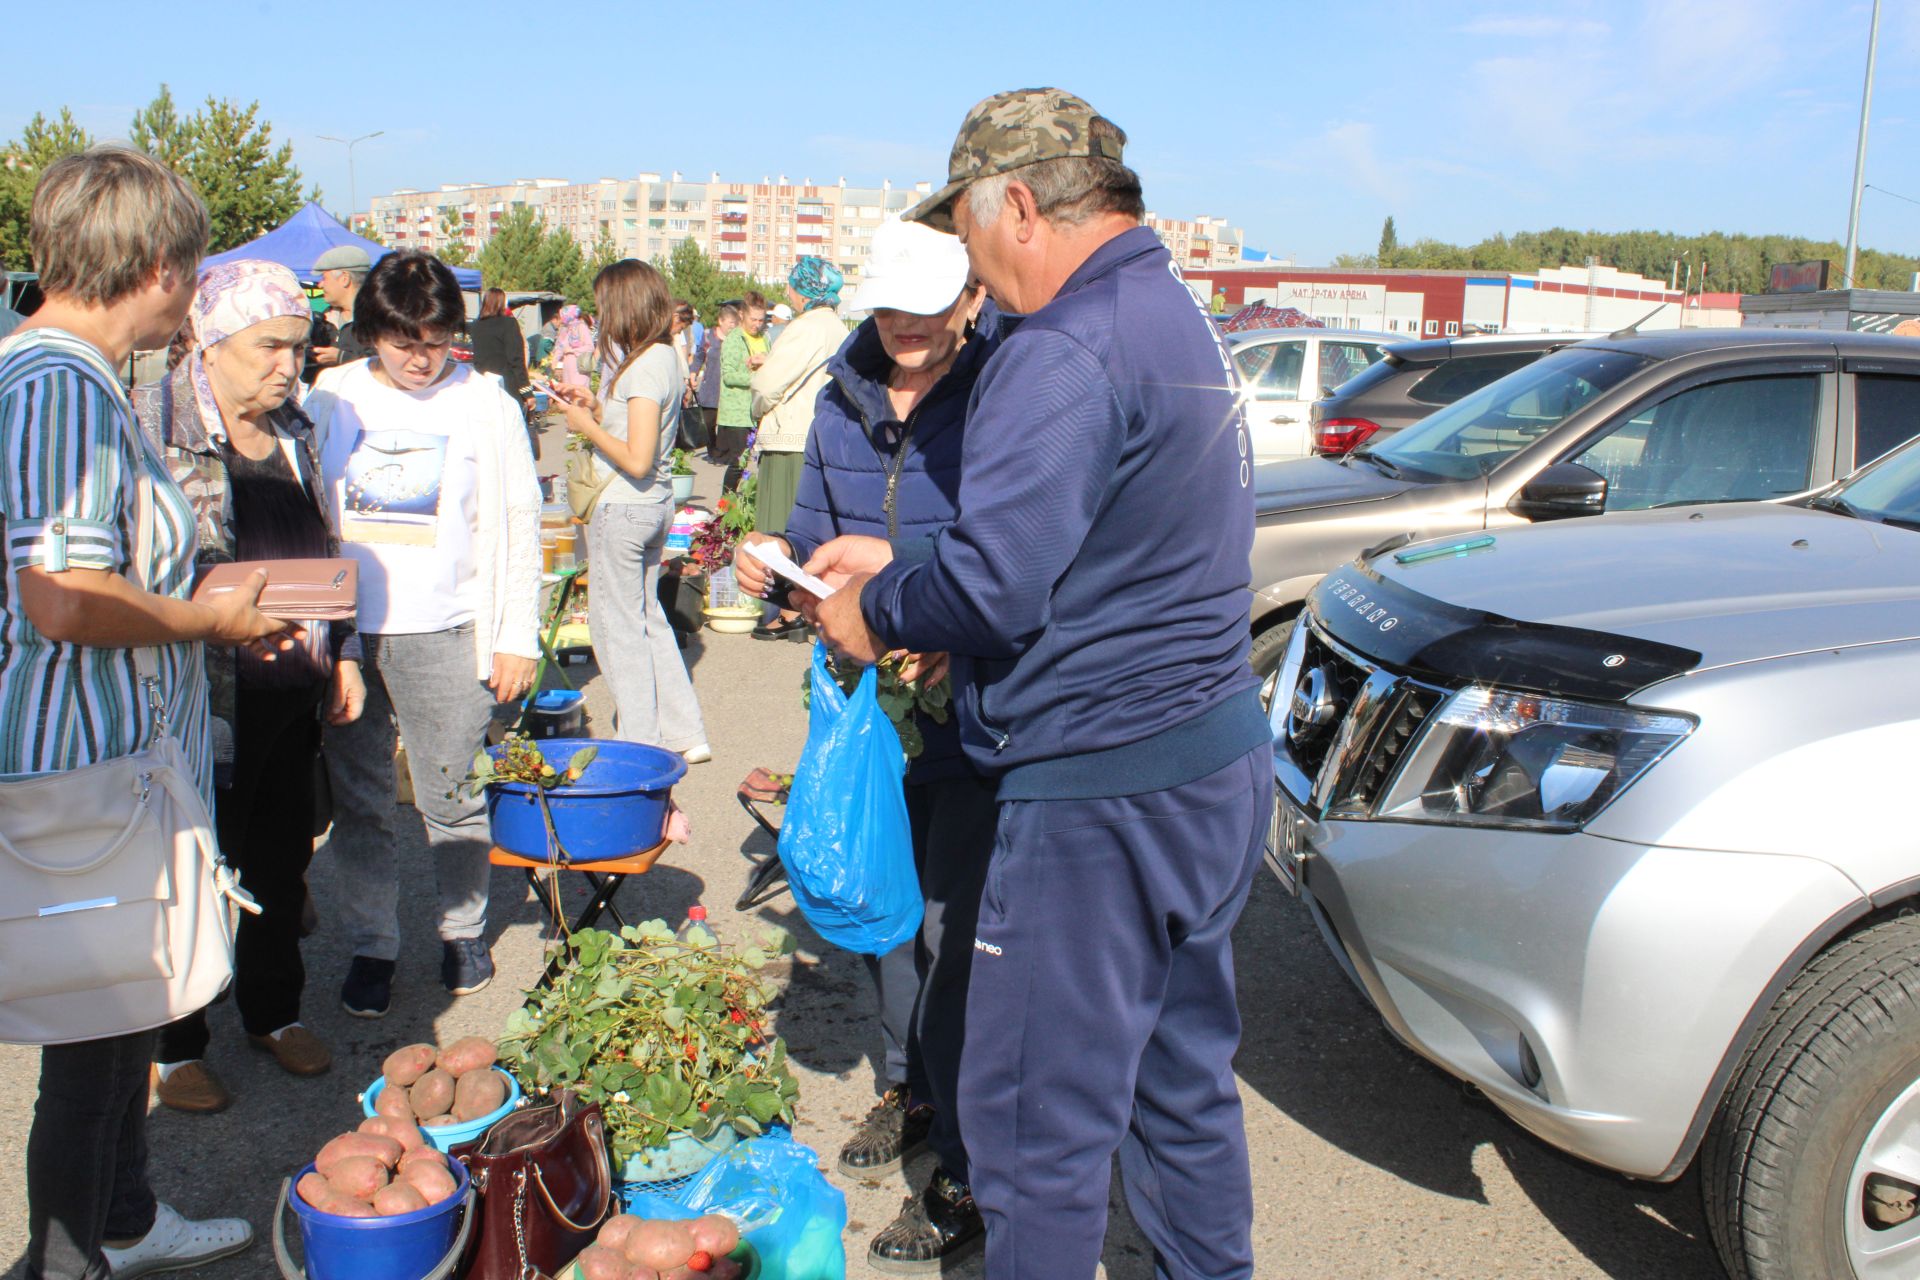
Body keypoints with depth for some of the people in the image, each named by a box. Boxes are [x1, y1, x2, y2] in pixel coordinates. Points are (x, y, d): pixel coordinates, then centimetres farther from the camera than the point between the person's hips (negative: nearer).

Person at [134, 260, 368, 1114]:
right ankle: (176, 1046, 24)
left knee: (282, 856, 16)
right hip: (207, 696, -6)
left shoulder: (294, 430, 11)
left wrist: (341, 652, 14)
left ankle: (275, 1012, 35)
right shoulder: (154, 424, -10)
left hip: (293, 690, 6)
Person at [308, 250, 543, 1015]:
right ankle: (372, 944, 22)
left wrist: (517, 637, -1)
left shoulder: (483, 402, 2)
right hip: (344, 630, 2)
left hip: (444, 634, -2)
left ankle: (463, 930, 24)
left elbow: (518, 525, 3)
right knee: (357, 800, 8)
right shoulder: (330, 398, 7)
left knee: (452, 796, 4)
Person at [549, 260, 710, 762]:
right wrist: (596, 407, 9)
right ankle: (684, 734, 24)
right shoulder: (668, 357, 9)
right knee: (648, 617, 19)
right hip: (657, 505, 10)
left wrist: (587, 426, -12)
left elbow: (637, 460, -24)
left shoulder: (643, 367, -20)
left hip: (623, 509, -10)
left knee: (618, 626, 3)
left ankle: (640, 745, 12)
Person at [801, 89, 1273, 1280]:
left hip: (1105, 795, -10)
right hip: (1221, 764, 10)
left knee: (1039, 1124, 5)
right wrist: (897, 563, 15)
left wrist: (875, 614, -6)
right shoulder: (1180, 314, 14)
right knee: (1185, 1080, 24)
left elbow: (993, 586, -26)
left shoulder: (1065, 352, -19)